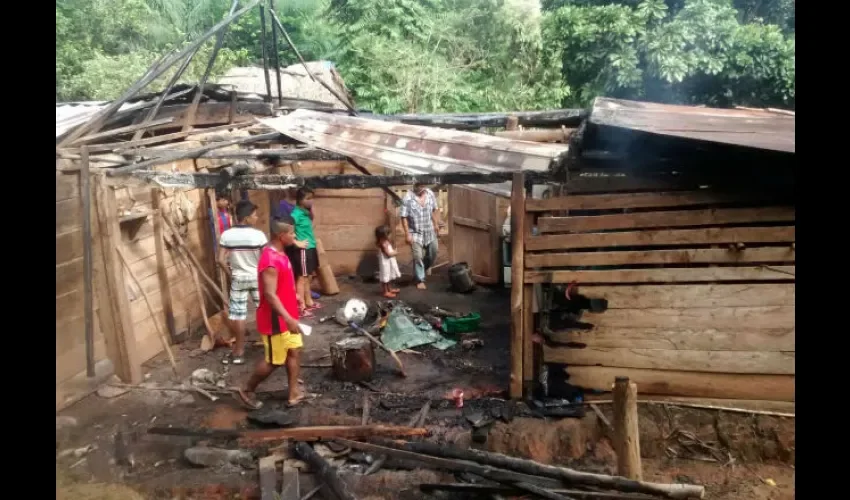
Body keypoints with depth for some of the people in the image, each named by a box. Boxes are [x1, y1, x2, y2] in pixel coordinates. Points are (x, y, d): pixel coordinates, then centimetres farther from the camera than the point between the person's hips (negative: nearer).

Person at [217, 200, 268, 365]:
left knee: (237, 314, 7)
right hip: (258, 277, -2)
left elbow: (221, 260, -8)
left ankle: (239, 351, 13)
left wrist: (231, 274, 6)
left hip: (238, 279, 2)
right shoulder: (258, 234, -15)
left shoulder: (226, 235, -7)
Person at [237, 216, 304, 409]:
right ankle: (247, 390, 23)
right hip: (275, 320, -9)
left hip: (287, 316, 9)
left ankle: (294, 392, 23)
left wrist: (295, 297, 26)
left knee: (294, 351, 13)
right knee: (273, 361, 4)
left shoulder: (280, 254, 5)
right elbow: (270, 294, -29)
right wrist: (288, 318, -31)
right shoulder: (270, 260, -26)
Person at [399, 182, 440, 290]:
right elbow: (404, 217, -15)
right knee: (418, 257, -3)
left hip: (430, 231, 5)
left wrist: (436, 224, 11)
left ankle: (423, 268, 40)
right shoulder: (408, 198, -18)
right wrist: (407, 234, -17)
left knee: (433, 252, 13)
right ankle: (420, 280, 13)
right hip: (415, 233, -5)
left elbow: (435, 210, 11)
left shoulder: (430, 194, -3)